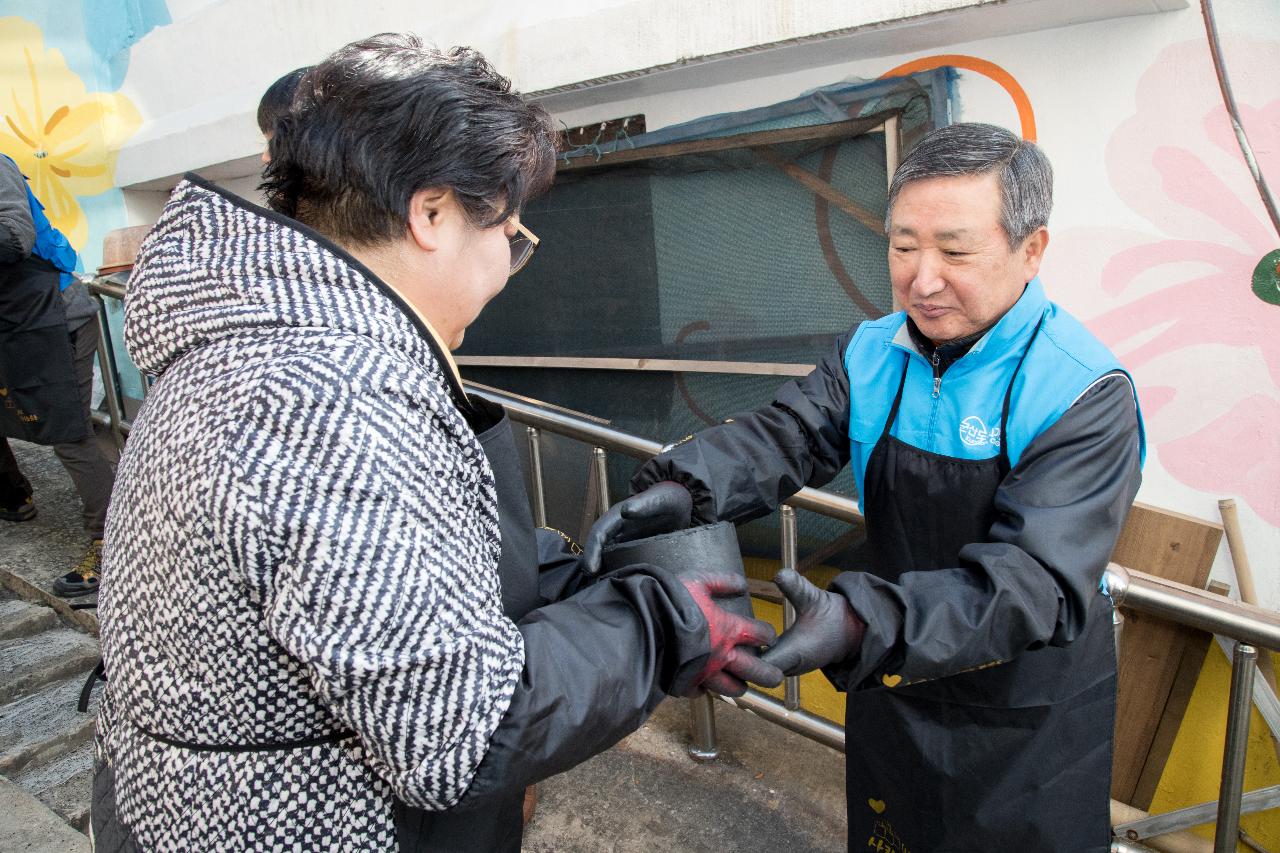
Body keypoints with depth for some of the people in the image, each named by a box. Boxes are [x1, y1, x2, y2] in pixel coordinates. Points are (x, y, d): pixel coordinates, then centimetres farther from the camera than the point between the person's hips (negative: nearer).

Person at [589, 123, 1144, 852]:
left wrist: (862, 625, -49)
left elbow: (1037, 580, -33)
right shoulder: (870, 354, -6)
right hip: (891, 697, 4)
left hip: (1027, 735, -4)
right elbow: (782, 439, -17)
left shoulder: (1086, 395, -23)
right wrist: (676, 490, -39)